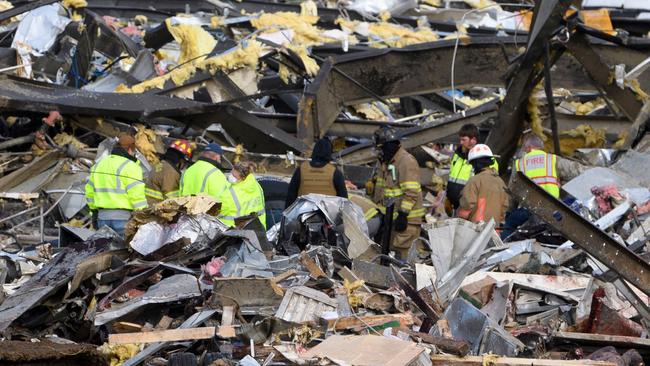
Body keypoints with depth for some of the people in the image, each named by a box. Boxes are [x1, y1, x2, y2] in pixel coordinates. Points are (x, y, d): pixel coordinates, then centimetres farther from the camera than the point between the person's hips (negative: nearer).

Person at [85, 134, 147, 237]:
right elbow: (137, 196, -13)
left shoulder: (97, 165, 16)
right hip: (123, 217, -7)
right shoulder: (130, 167, -8)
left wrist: (94, 210, 26)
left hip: (102, 216, 7)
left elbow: (90, 191, 20)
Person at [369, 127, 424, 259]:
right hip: (391, 216, 10)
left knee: (404, 252, -13)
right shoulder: (386, 162, 16)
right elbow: (381, 188, 23)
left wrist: (403, 214, -23)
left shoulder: (407, 161, -15)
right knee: (392, 250, 13)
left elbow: (411, 192, -21)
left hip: (407, 218, -10)